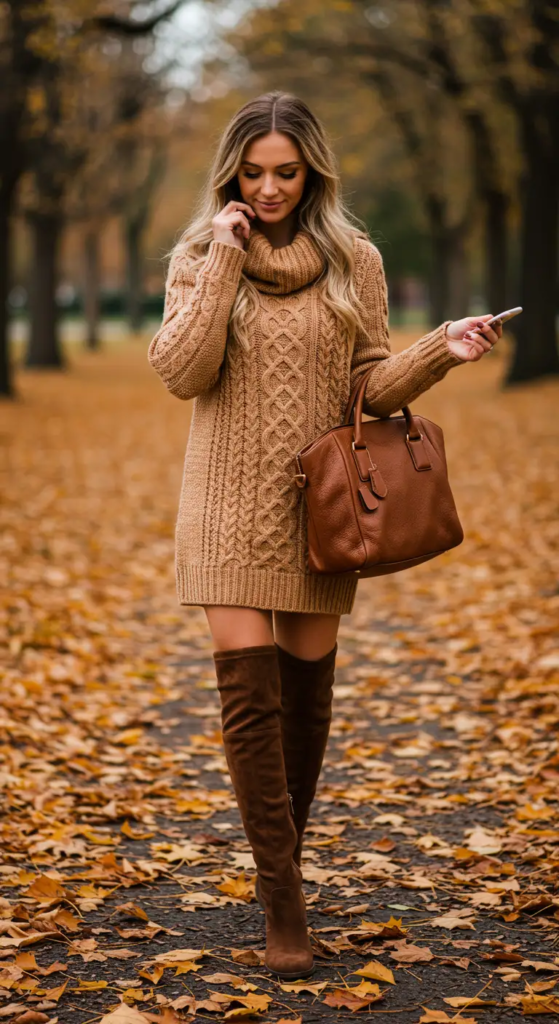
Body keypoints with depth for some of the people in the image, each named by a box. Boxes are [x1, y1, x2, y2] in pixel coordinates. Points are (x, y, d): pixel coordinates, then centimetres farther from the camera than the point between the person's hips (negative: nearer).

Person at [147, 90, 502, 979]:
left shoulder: (355, 261, 4)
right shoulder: (199, 257, 2)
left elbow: (372, 387, 4)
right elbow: (180, 373, -12)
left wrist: (440, 350, -14)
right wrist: (224, 263, -15)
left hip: (319, 505, 2)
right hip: (231, 507, -1)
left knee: (306, 692, 8)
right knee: (249, 693, -9)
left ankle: (283, 863, 28)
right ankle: (284, 907, -4)